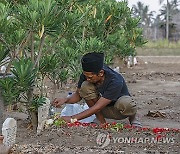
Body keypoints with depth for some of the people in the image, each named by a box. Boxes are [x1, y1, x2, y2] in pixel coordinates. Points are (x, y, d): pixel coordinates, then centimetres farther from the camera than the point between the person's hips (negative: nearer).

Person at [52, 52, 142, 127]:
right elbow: (78, 94, -3)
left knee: (125, 103, -41)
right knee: (85, 86, -24)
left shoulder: (115, 81, -35)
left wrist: (72, 119, -38)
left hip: (119, 110, -4)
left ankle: (133, 118, -2)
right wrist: (65, 100, -26)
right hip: (105, 110, 4)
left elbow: (97, 107, -36)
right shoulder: (86, 76, -19)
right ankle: (102, 122, -12)